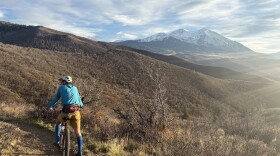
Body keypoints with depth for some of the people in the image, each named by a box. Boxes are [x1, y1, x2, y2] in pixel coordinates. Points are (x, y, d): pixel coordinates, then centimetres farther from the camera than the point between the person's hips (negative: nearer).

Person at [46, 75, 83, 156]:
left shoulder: (61, 87, 13)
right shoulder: (75, 88, 21)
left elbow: (55, 99, 17)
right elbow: (79, 100, 28)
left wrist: (49, 106, 35)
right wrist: (81, 105, 50)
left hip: (66, 111, -2)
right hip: (76, 111, 2)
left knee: (58, 122, 30)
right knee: (78, 132, 13)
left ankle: (57, 141, 25)